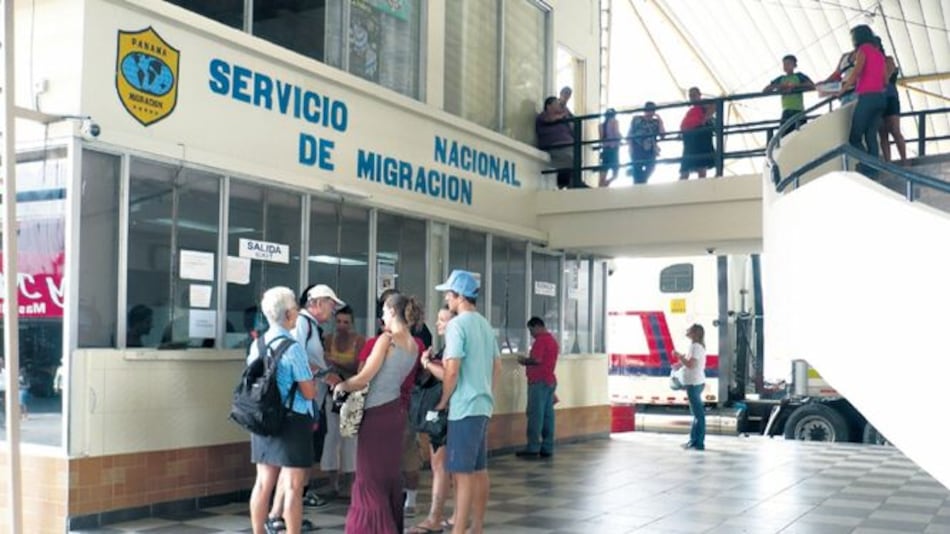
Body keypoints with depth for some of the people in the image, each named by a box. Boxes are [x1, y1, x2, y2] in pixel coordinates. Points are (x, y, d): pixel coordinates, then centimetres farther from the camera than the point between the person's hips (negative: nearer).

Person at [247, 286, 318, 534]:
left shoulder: (256, 345, 5)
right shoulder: (292, 347, -16)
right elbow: (309, 393, -15)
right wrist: (311, 375, 6)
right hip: (292, 421, -7)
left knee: (263, 483, 14)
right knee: (293, 487, 0)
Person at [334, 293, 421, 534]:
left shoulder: (387, 339, -14)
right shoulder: (414, 346, 8)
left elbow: (364, 378, -13)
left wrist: (341, 385, 6)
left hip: (378, 413, -8)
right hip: (396, 411, 8)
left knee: (370, 477, 1)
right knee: (390, 474, 17)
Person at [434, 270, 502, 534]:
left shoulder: (457, 325, -14)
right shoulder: (485, 324, 13)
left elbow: (452, 371, -19)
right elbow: (497, 367, 17)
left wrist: (443, 402, -7)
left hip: (464, 407, -9)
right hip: (483, 405, 9)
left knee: (463, 472, -6)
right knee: (479, 470, 13)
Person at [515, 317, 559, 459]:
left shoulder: (541, 340, -12)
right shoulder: (552, 339, 18)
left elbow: (537, 359, -21)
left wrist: (524, 361, -6)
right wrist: (528, 361, 15)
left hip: (539, 382, -9)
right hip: (550, 381, 9)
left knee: (535, 415, -8)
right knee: (547, 415, 7)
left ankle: (533, 448, -8)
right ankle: (547, 448, 7)